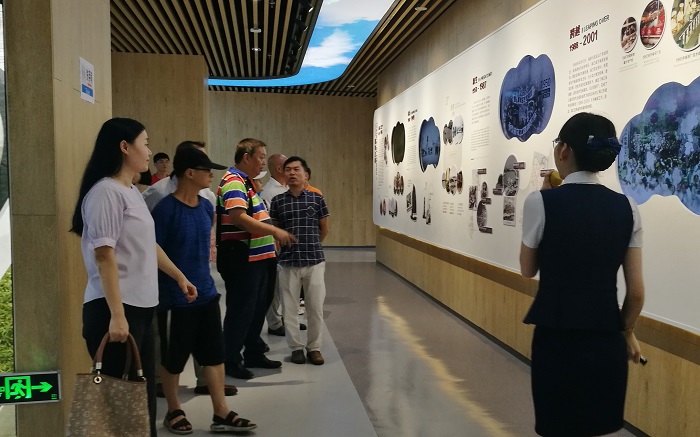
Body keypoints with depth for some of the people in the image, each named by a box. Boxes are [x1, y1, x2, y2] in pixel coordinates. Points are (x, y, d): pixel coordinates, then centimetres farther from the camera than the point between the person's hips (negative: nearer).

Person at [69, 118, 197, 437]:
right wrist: (117, 315, -23)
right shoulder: (106, 191, -14)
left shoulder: (133, 192, 14)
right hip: (116, 310, -9)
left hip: (141, 307, 9)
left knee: (144, 394, 14)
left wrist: (180, 277, 30)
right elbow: (104, 256, -20)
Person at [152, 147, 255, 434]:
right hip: (174, 298, -6)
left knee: (214, 354, 9)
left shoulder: (207, 207, 5)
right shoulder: (165, 210, -17)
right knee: (173, 359, 10)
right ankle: (174, 411, 30)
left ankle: (221, 413, 18)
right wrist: (157, 292, -11)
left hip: (206, 293, 7)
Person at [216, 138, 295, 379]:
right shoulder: (233, 182, -15)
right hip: (241, 258, -11)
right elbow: (238, 217, -28)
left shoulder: (246, 182, 18)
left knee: (257, 308, 18)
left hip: (256, 256, 11)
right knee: (240, 310, -1)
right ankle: (230, 361, 12)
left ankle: (254, 354, 32)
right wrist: (274, 231, -27)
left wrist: (272, 237, 16)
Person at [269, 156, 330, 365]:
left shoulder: (317, 198, 1)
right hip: (288, 262, 0)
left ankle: (314, 347, 19)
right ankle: (296, 347, 21)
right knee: (290, 308, 6)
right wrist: (291, 245, 9)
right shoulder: (278, 201, 1)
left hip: (315, 261, 0)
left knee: (316, 307, 4)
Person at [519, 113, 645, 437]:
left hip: (557, 338, -3)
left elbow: (528, 270, 2)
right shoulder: (626, 207, -1)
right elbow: (636, 291, 1)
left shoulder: (542, 202, -11)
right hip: (607, 341, 4)